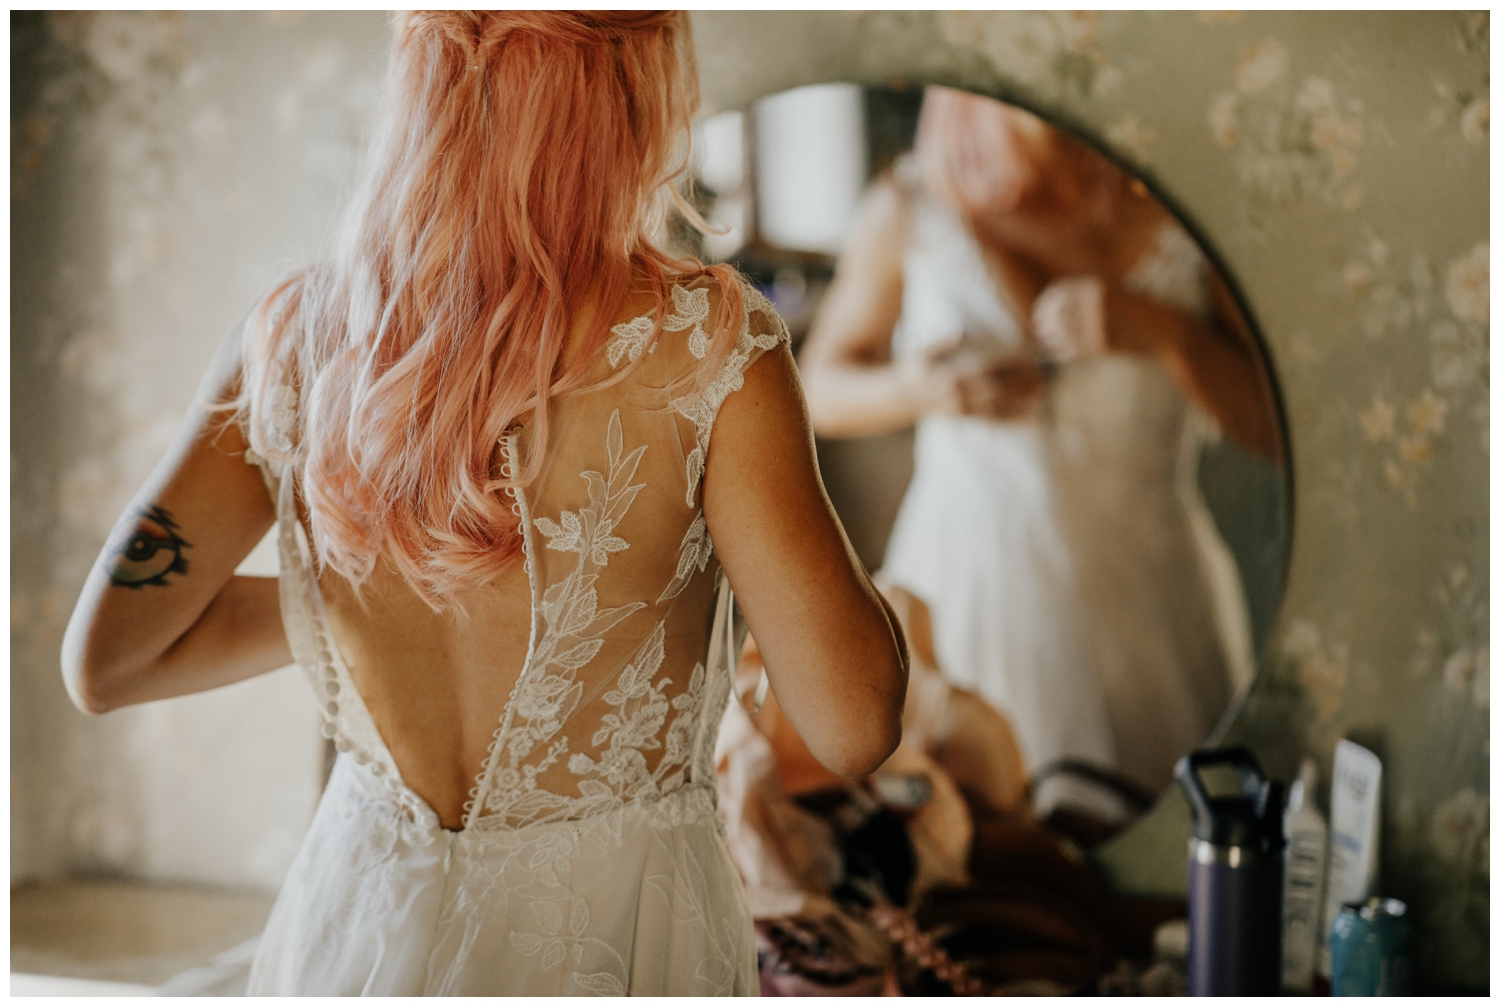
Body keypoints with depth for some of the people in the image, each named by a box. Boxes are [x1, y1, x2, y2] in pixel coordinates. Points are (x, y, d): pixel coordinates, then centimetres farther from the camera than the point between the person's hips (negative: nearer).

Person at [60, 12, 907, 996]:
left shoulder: (295, 333, -8)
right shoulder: (701, 339, -20)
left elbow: (105, 663, 1)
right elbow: (854, 726, -18)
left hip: (362, 929, 4)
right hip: (611, 943, -3)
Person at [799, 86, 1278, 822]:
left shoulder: (1185, 215, -4)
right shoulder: (910, 209, -3)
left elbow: (1278, 430, -3)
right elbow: (820, 390, 7)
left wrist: (1161, 331, -19)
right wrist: (917, 391, -14)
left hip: (1140, 598, 0)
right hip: (968, 589, 0)